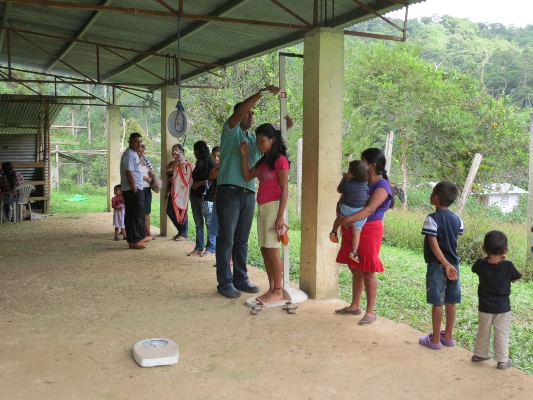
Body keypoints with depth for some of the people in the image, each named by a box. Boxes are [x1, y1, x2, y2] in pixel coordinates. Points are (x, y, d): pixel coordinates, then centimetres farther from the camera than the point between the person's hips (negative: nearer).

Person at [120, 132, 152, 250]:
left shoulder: (134, 154, 16)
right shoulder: (129, 155, -15)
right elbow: (129, 174, -21)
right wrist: (135, 191, -21)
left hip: (136, 189, 10)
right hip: (132, 190, -10)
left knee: (139, 214, 16)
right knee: (134, 215, -5)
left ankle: (140, 237, 27)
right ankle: (134, 241, 0)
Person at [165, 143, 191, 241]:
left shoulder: (184, 163, -4)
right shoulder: (171, 164, 17)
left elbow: (185, 176, -20)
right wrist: (167, 193, 17)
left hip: (180, 190, -8)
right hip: (172, 191, 8)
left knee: (181, 211, -4)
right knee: (170, 211, 6)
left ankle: (184, 233, 5)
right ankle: (180, 231, 20)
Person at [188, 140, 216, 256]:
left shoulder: (210, 163, -8)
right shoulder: (199, 163, 16)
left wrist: (199, 183, -15)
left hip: (205, 196, -8)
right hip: (195, 195, 8)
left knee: (209, 222, -2)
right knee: (198, 223, 9)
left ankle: (211, 248, 2)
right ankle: (199, 248, 12)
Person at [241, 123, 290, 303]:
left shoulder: (280, 160, -8)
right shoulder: (262, 162, 16)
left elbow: (284, 190, -13)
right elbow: (247, 176, 12)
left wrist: (280, 216, -18)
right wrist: (245, 155, 5)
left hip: (273, 207, -8)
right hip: (261, 208, 8)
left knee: (272, 250, -7)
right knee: (264, 250, 7)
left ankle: (278, 291, 0)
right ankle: (271, 288, 14)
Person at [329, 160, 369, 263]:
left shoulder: (346, 184, -8)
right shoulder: (366, 183, 0)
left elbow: (339, 190, 12)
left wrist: (344, 179, 20)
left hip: (346, 210, 0)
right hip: (361, 212, 1)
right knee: (356, 231, 5)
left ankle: (334, 231, 26)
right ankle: (353, 252, -1)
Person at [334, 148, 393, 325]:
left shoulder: (381, 186, -15)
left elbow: (370, 209, -27)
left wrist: (346, 219, -33)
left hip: (369, 231, -8)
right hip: (352, 231, 8)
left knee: (368, 272, -2)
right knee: (355, 270, 15)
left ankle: (371, 312, 7)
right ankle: (355, 306, 27)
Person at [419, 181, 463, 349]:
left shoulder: (432, 219, -14)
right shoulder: (457, 219, 5)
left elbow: (434, 245, -20)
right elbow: (455, 243, 9)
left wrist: (446, 265, -18)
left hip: (437, 265, -6)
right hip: (453, 264, 6)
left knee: (437, 302, 1)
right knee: (450, 302, 12)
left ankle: (435, 339, 9)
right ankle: (448, 336, 23)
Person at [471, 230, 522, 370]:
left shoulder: (480, 264, -15)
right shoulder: (508, 266, -19)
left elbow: (474, 268, 10)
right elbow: (514, 279, 1)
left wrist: (489, 257, 6)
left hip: (485, 307, 2)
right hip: (503, 307, -2)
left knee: (483, 331, 18)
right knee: (502, 334, 9)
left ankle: (479, 354, 32)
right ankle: (502, 360, 14)